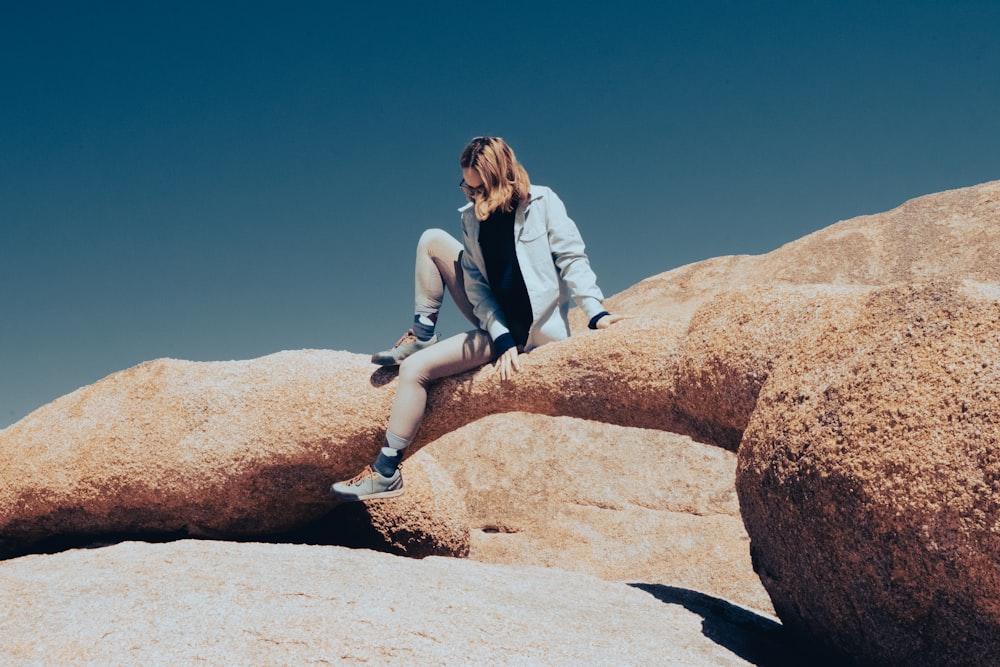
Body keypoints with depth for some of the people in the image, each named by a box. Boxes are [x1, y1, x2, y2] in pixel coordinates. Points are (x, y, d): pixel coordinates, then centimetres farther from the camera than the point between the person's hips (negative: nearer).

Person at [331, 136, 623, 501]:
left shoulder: (543, 203, -13)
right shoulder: (472, 216, 0)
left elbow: (571, 258, -12)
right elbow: (476, 284, -6)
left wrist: (595, 313, -23)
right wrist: (501, 336, -18)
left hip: (528, 327, -6)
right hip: (495, 320, 7)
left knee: (415, 368, -17)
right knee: (432, 241, 3)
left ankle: (386, 472, -8)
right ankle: (421, 336, 5)